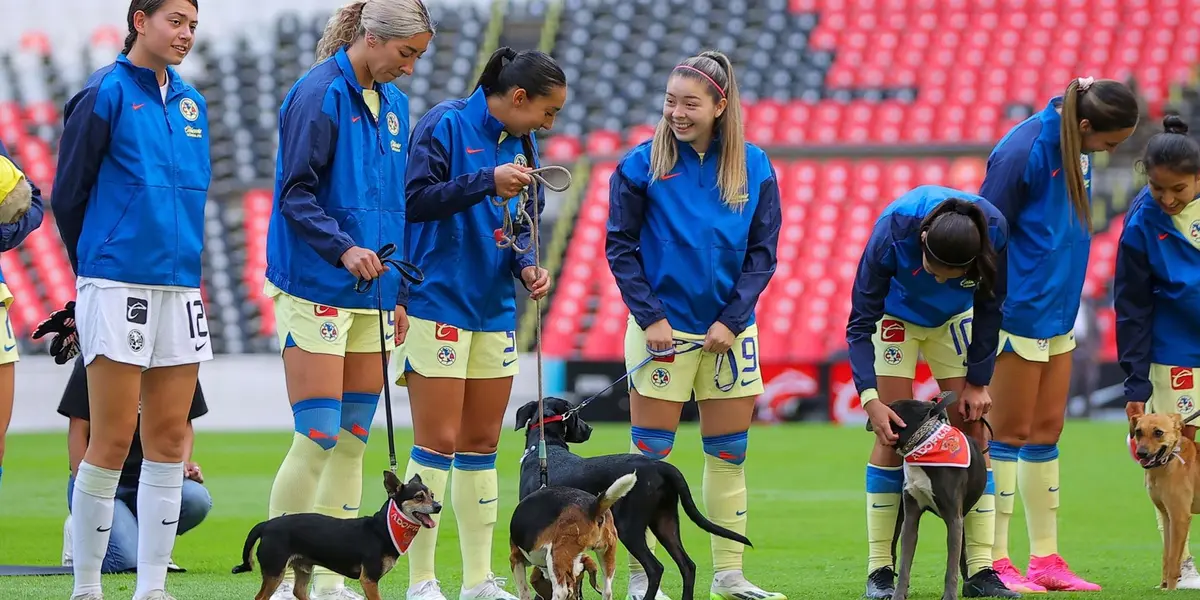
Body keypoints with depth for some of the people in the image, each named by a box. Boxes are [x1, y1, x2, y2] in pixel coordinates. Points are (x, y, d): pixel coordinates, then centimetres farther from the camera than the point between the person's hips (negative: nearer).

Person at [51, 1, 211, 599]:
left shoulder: (190, 102, 12)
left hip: (179, 285, 6)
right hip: (117, 284, -6)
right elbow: (67, 194, -3)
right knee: (112, 438, -5)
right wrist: (96, 263, 8)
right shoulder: (106, 93, -7)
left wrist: (178, 256, 15)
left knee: (168, 438, 5)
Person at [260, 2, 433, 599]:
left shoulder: (393, 105, 14)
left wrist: (399, 292, 19)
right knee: (318, 438, -11)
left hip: (371, 294, 8)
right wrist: (344, 249, -25)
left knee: (353, 441, 6)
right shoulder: (318, 96, -10)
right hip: (316, 289, -8)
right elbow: (295, 194, -13)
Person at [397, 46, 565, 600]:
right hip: (437, 301, -7)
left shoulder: (521, 144, 12)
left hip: (494, 309, 7)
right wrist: (487, 183, -25)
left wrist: (526, 266, 0)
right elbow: (415, 198, -17)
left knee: (482, 443, 9)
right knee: (439, 441, -8)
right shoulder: (446, 125, -9)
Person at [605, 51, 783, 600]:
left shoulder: (753, 167, 1)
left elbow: (763, 252, 2)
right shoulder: (642, 165, -5)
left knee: (729, 455, 7)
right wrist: (650, 317, -10)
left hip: (727, 331, 3)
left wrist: (732, 320, -7)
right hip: (661, 328, -3)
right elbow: (620, 246, -2)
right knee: (649, 454, -1)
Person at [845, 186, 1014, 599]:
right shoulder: (892, 234, -38)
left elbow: (989, 308, -14)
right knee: (892, 433, -11)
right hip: (895, 315, -2)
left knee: (971, 430, -5)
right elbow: (860, 322, -30)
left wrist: (978, 381, -12)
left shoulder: (994, 232, -33)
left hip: (955, 318, 2)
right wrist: (870, 398, -38)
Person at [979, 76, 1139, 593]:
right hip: (1018, 315, -8)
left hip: (1057, 314, 8)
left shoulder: (1075, 149, 5)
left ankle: (1046, 560, 16)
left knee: (1046, 430, 11)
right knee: (1010, 433, -3)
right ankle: (994, 563, 3)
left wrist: (1066, 302, 18)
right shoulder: (1023, 152, -21)